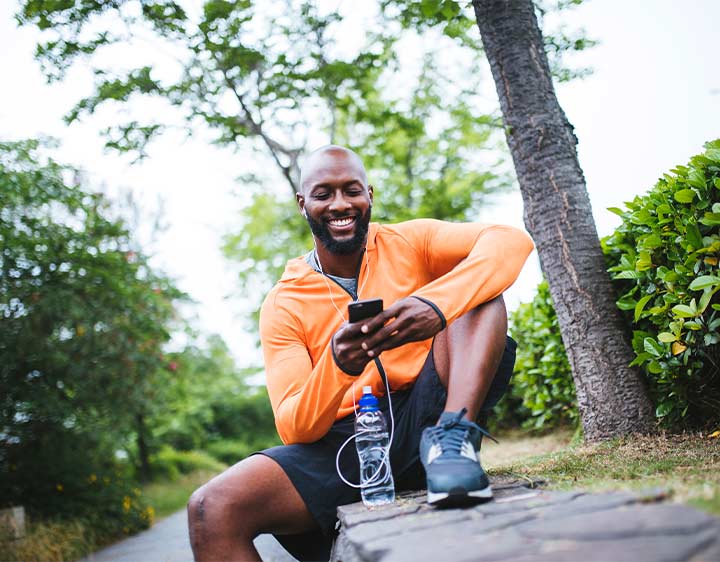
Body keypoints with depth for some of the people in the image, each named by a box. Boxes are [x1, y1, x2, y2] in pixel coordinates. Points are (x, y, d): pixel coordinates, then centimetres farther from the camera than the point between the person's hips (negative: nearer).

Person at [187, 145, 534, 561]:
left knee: (478, 285, -16)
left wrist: (436, 304, -33)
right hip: (347, 440, 0)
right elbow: (294, 428, -4)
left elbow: (512, 241, -14)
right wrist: (336, 365, -26)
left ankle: (452, 437, -30)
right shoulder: (283, 306, 4)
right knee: (211, 510, -23)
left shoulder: (407, 244, 4)